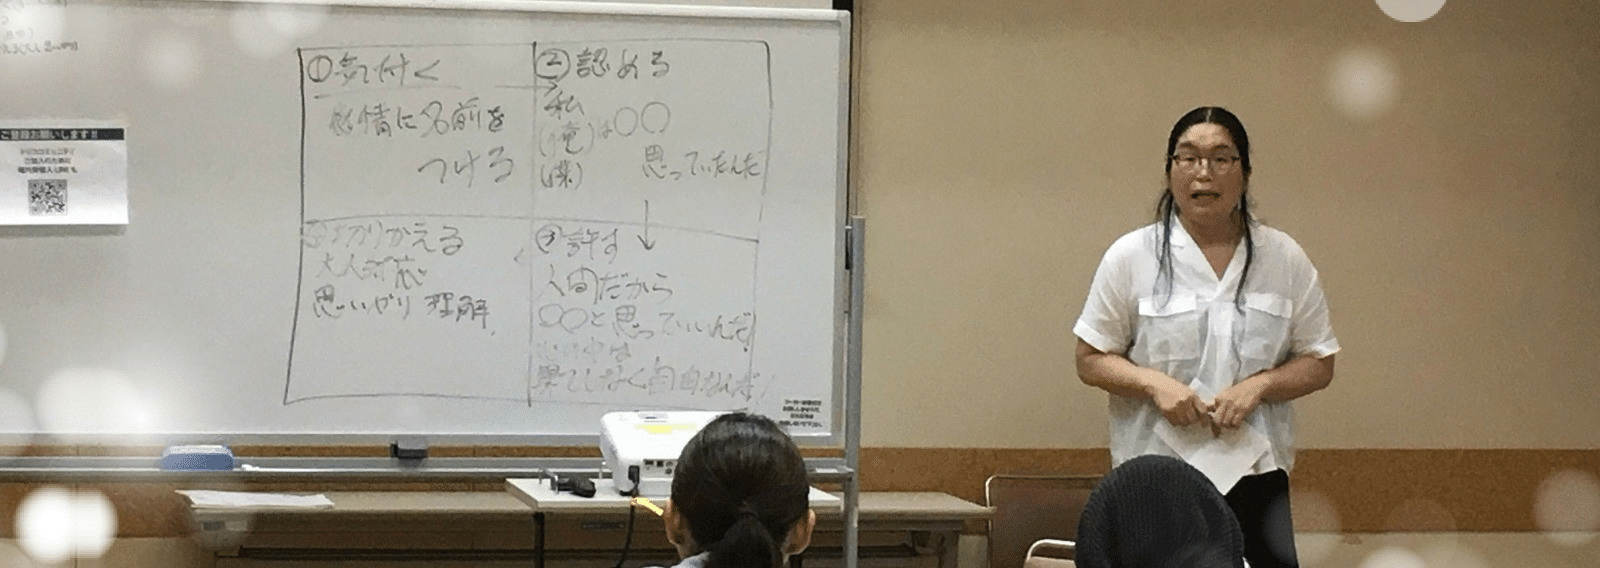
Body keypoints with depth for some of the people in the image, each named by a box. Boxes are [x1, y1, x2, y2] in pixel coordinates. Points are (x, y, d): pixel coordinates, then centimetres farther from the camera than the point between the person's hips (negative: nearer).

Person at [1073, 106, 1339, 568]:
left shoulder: (1285, 260, 8)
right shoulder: (1130, 257, 3)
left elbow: (1318, 365, 9)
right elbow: (1091, 360, 5)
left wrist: (1257, 386, -10)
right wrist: (1155, 383, -13)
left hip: (1255, 472, 1)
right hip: (1154, 474, -1)